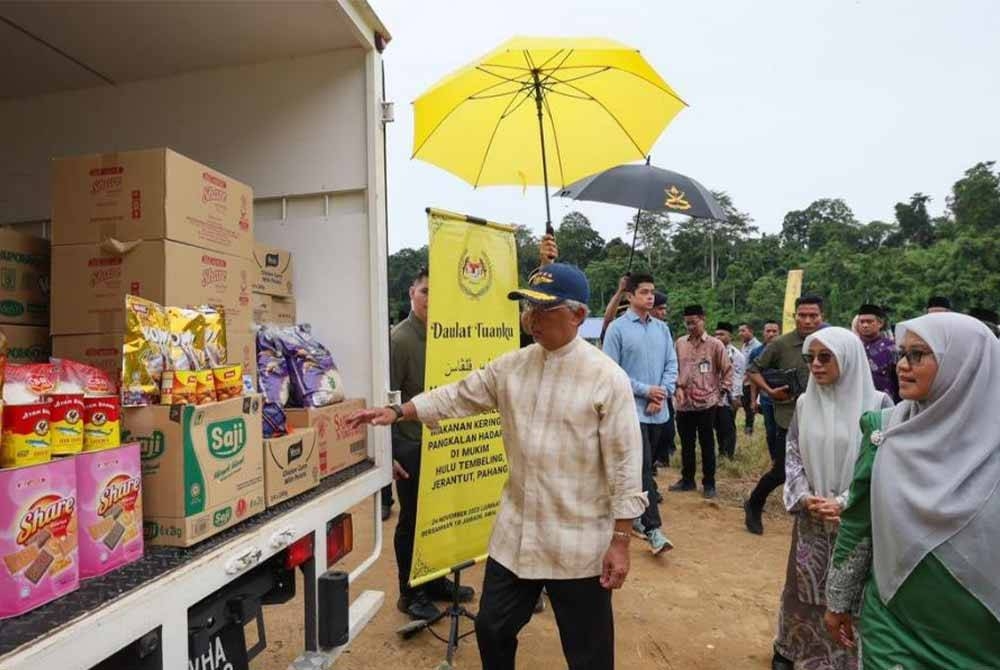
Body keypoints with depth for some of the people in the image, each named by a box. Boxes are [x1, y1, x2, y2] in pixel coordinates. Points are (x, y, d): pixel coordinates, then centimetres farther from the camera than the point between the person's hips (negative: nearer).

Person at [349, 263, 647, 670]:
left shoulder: (607, 377, -15)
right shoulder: (510, 367, 0)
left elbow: (624, 463, -13)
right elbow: (457, 397, 7)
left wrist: (621, 540, -12)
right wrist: (396, 412, 0)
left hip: (579, 541, -4)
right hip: (516, 532, 5)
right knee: (493, 628, 21)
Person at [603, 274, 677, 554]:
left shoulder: (662, 328, 9)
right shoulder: (617, 328, -7)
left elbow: (671, 365, 9)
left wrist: (662, 393, -7)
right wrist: (645, 390, -11)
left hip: (658, 411, 6)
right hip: (632, 409, -6)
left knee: (644, 465, 15)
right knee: (644, 467, -8)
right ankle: (653, 528, -3)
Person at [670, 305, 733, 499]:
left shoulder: (715, 344, -4)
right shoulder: (680, 343, 5)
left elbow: (727, 370, 1)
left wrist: (721, 392, -3)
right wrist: (676, 388, 2)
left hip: (706, 403, -3)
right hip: (683, 404, 4)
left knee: (707, 445, 7)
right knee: (686, 444, 14)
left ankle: (709, 484, 19)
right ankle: (687, 480, 28)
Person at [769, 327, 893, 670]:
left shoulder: (877, 403, -8)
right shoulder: (805, 403, 1)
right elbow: (793, 455, 4)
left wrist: (844, 503, -15)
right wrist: (804, 498, -10)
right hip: (810, 517, 3)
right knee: (805, 588, 14)